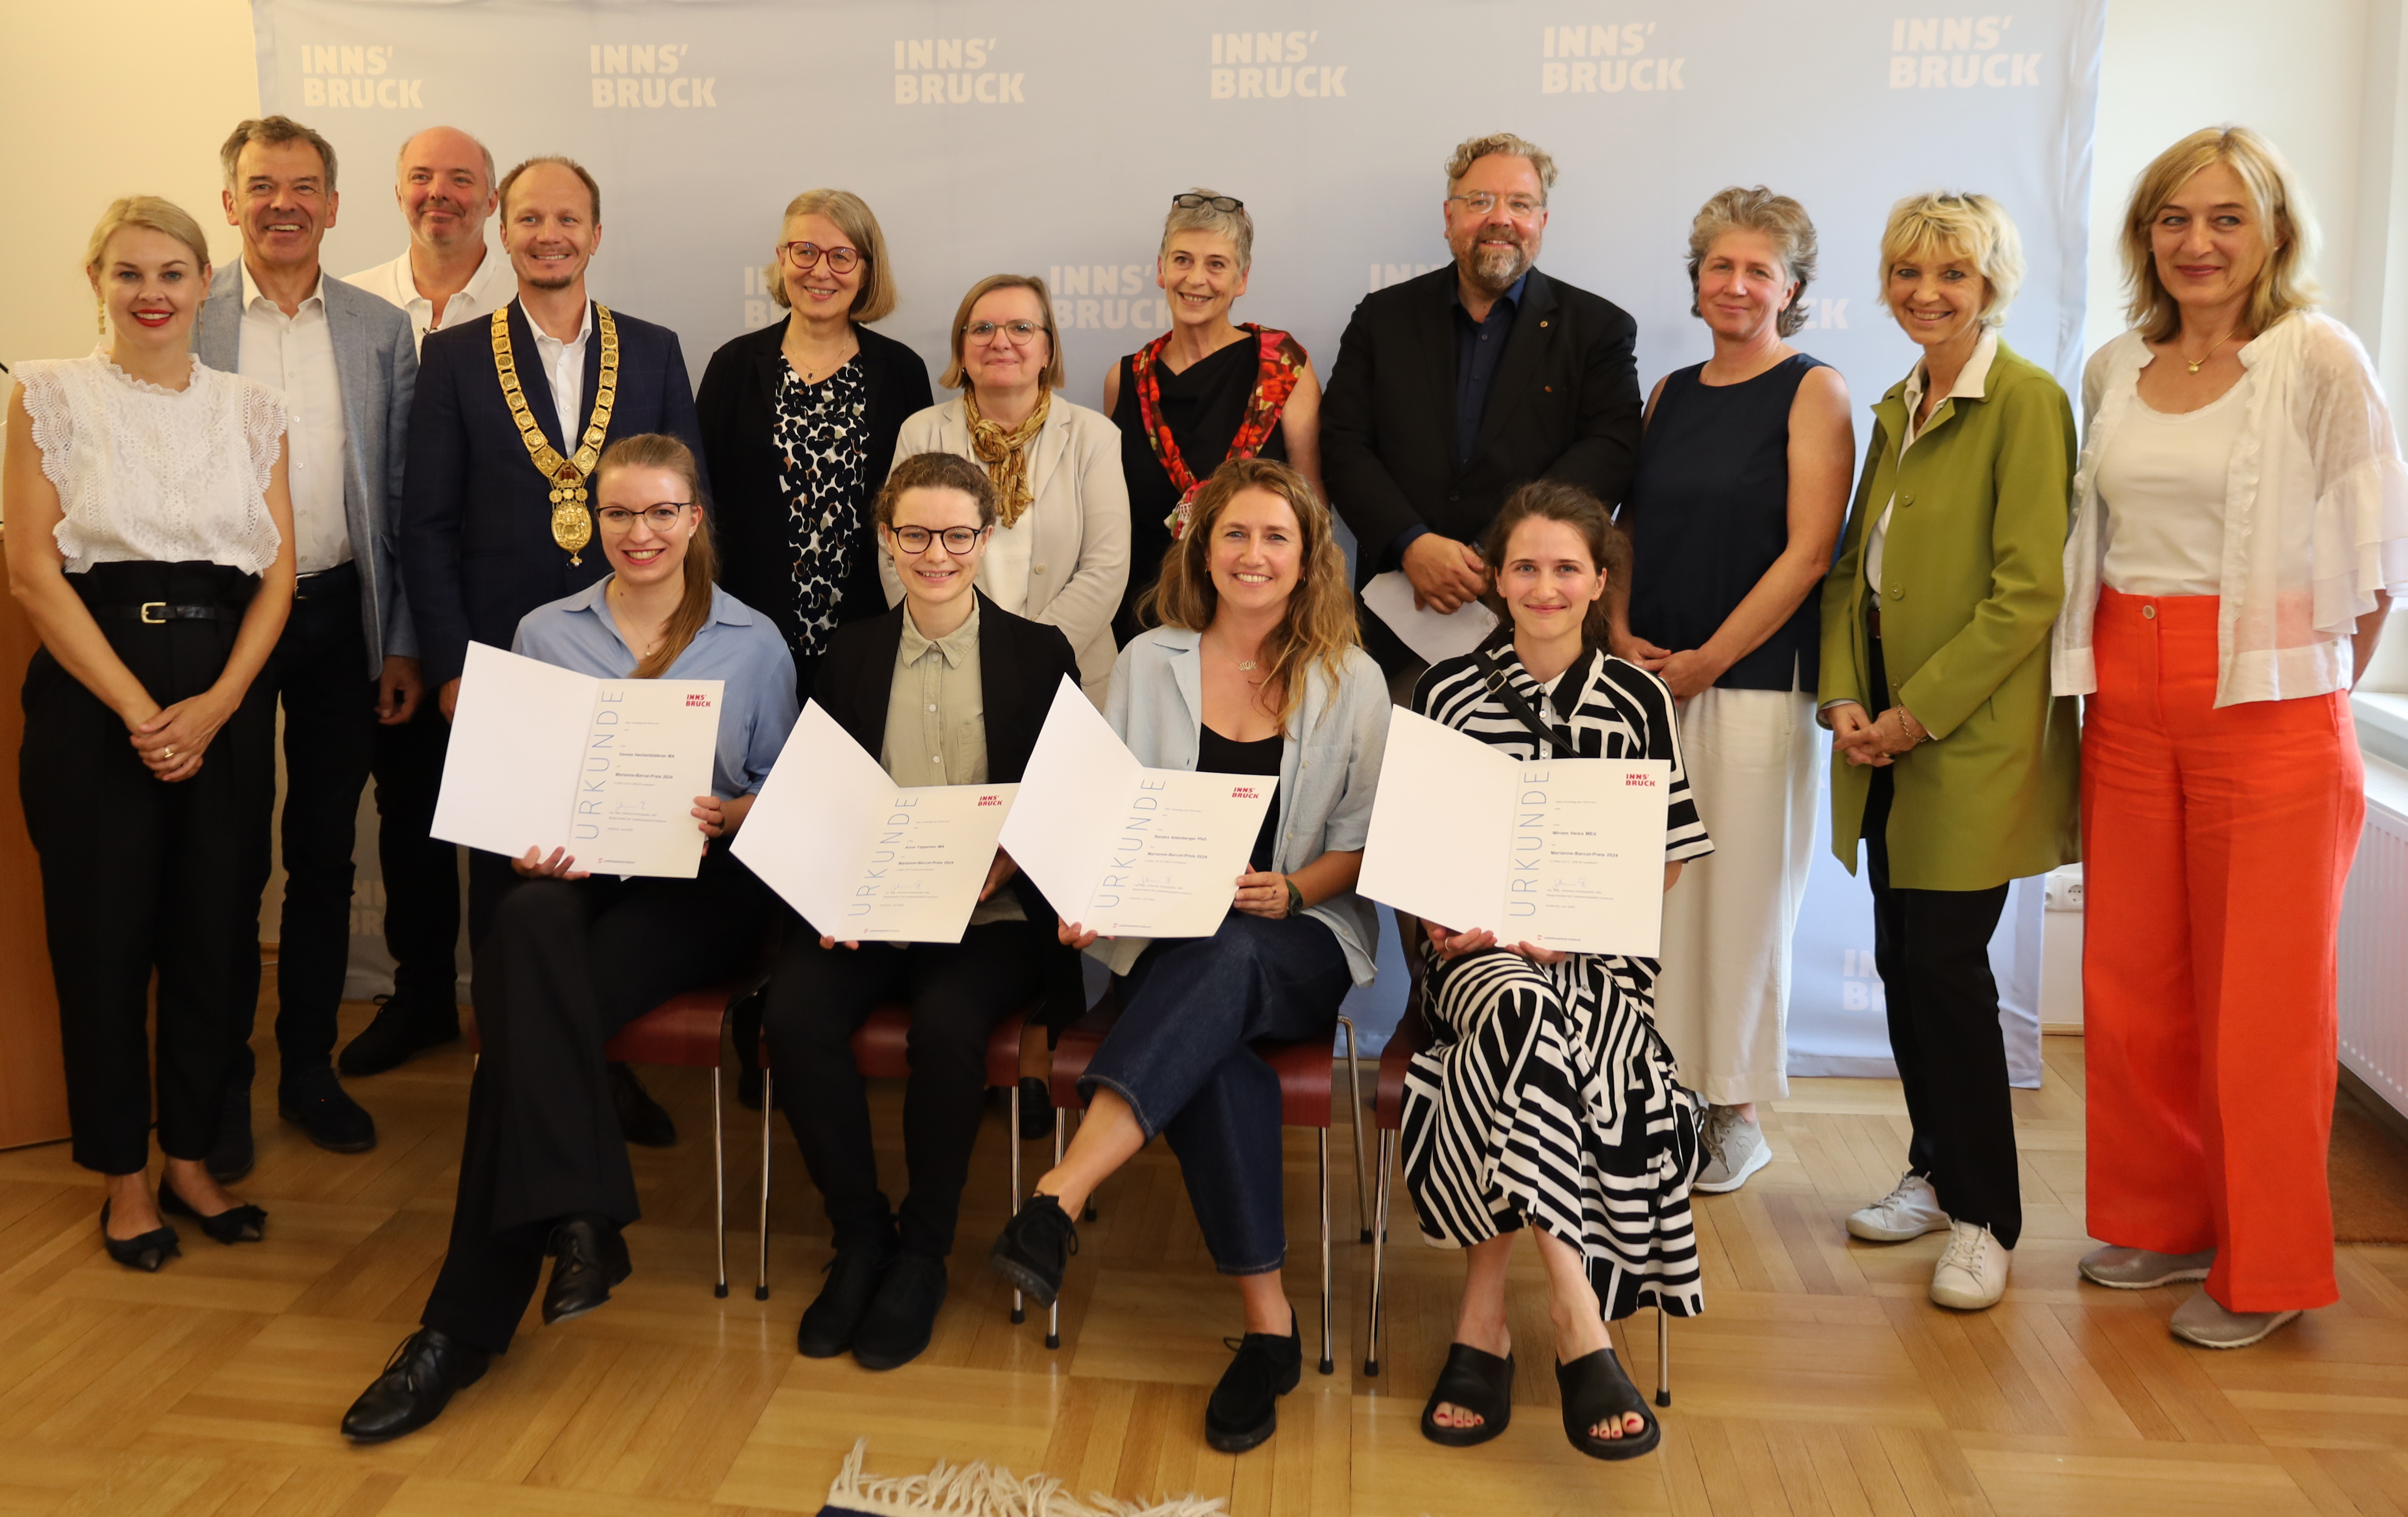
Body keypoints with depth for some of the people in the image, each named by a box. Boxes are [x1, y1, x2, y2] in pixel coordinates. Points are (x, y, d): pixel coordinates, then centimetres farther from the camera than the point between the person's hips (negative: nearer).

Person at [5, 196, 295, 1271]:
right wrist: (139, 710, -11)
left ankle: (192, 1162, 22)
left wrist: (216, 704, -9)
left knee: (217, 933, 6)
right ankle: (124, 1180, 18)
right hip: (92, 690, -2)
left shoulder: (251, 409, 10)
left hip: (227, 691, 3)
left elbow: (278, 571, 5)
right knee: (103, 937, 3)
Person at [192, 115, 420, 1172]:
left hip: (339, 612, 2)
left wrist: (400, 642, 3)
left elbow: (399, 498, 6)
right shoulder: (186, 320, -1)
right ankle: (222, 1081, 21)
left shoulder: (381, 330, 5)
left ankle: (309, 1068, 24)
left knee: (325, 851, 10)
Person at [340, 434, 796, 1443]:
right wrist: (531, 846, -7)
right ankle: (580, 1219, -38)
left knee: (526, 1007, -30)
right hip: (571, 877, 2)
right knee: (528, 928, -38)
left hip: (703, 887, -2)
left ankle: (466, 1323, -25)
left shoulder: (753, 644, 11)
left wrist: (729, 815, -11)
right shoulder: (544, 634, 17)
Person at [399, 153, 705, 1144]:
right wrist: (449, 664, -5)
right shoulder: (455, 356, 4)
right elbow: (427, 522, 2)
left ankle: (615, 1063, 20)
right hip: (502, 655, -1)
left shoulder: (654, 352, 8)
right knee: (507, 876, 7)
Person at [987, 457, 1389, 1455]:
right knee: (1212, 1055, -34)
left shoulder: (1350, 681, 7)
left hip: (1305, 940, -1)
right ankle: (1268, 1326, -26)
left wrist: (1293, 890, -14)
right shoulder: (1149, 663, 11)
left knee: (1223, 958, -39)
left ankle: (1061, 1196, -46)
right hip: (1172, 940, 1)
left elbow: (1367, 844, 6)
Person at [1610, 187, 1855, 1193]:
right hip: (1650, 681, 5)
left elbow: (1808, 552, -8)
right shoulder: (1669, 395, 14)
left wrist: (1706, 660, -11)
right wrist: (1622, 635, -2)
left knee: (1738, 896, 0)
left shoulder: (1813, 391, -1)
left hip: (1755, 681, -4)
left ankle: (1734, 1118, 14)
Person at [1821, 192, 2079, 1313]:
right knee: (1902, 958, 11)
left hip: (1975, 739, -7)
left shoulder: (2026, 402, -9)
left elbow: (2029, 591, -15)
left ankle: (1983, 1218, 10)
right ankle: (1935, 1173, 27)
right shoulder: (1895, 409, 15)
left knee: (1946, 961, -4)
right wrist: (1844, 694, 1)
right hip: (1889, 735, 7)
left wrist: (1922, 711, -16)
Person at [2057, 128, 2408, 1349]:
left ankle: (2263, 1270, 18)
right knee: (2129, 976, 11)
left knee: (2259, 998, 3)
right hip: (2128, 698, 5)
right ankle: (2159, 1219, 29)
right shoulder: (2114, 369, 9)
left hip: (2265, 706, -5)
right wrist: (2104, 667, 7)